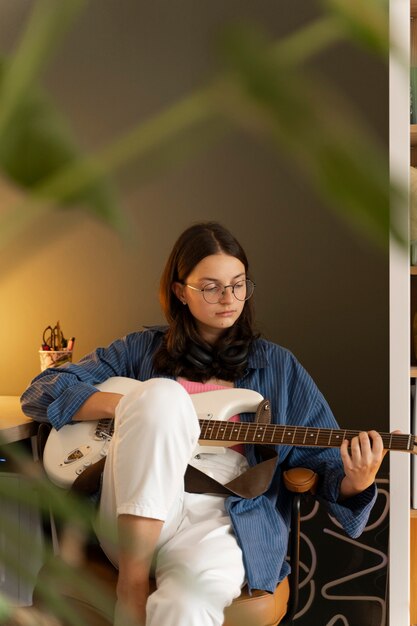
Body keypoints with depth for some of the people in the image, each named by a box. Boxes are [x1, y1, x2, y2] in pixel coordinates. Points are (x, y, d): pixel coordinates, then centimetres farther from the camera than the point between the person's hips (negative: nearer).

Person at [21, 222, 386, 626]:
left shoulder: (277, 366, 17)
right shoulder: (142, 350, 16)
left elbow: (322, 457, 12)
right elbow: (40, 392, 10)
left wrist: (355, 483, -13)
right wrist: (128, 406, -7)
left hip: (225, 520, -2)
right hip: (136, 520, 3)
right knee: (162, 394, -28)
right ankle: (133, 577, -24)